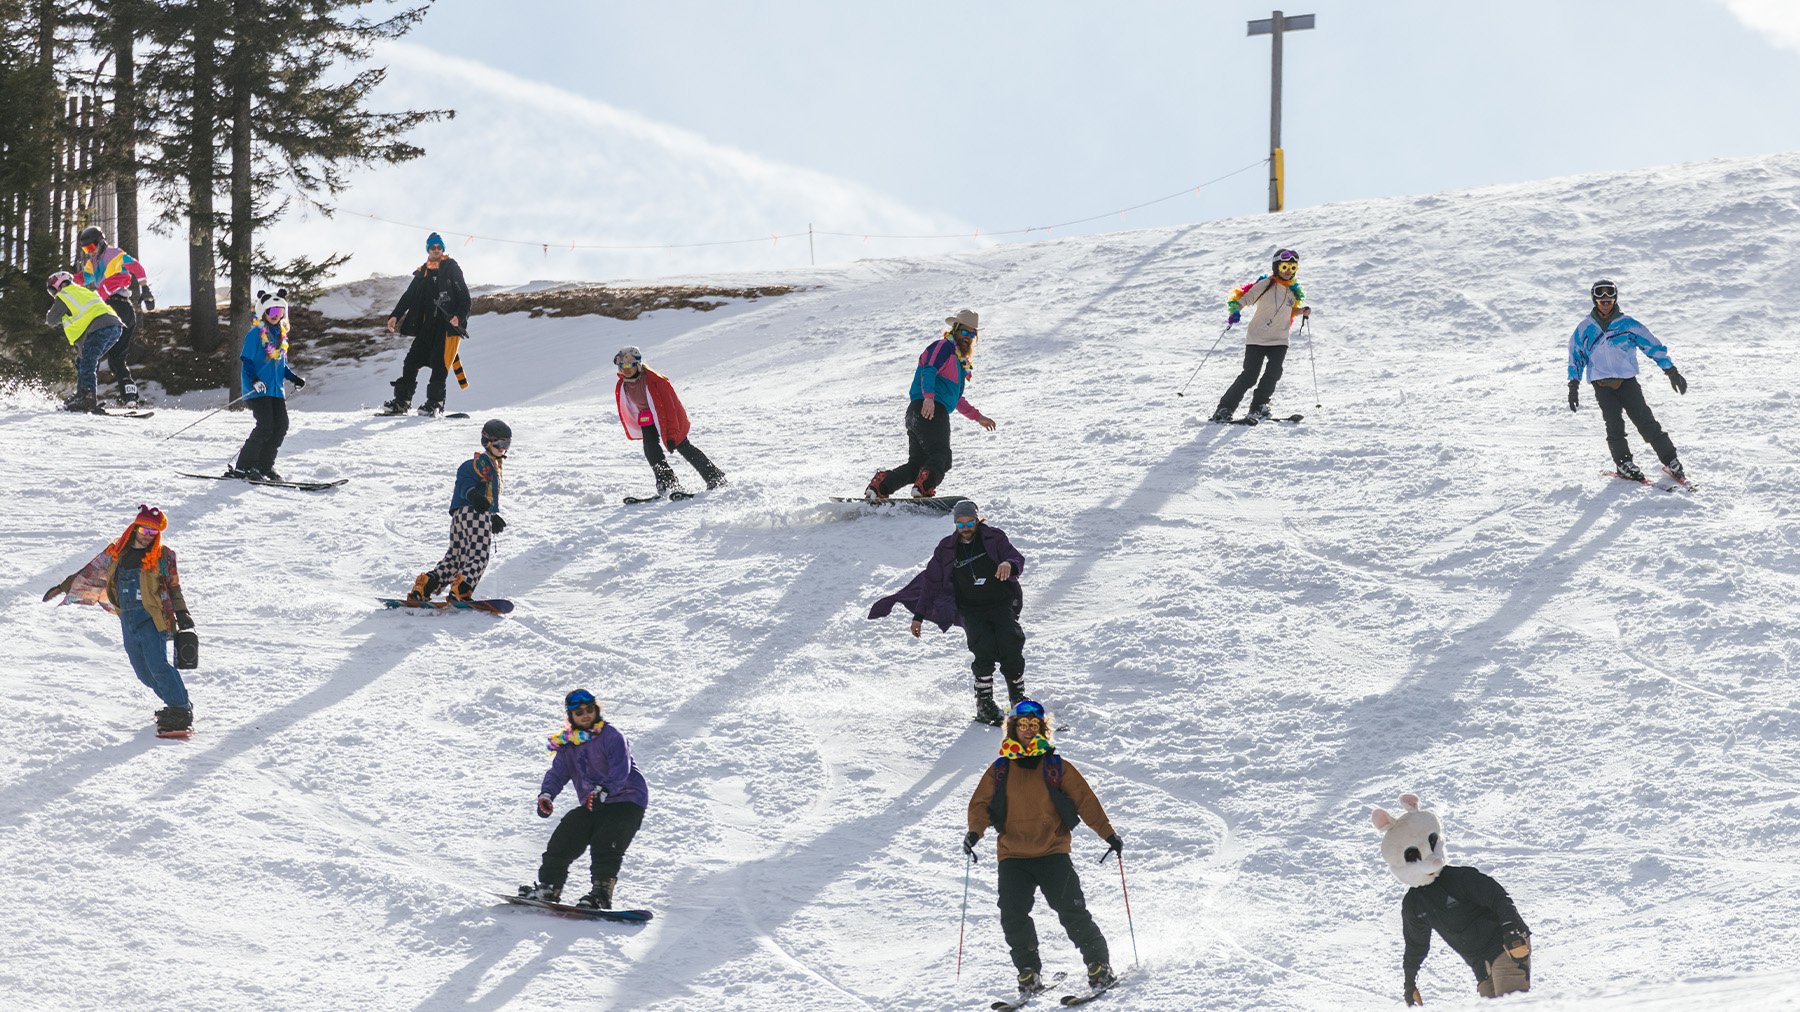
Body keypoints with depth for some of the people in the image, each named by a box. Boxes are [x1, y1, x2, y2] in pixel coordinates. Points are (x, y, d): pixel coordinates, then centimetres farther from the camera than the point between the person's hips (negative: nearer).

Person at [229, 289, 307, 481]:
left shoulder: (281, 335, 18)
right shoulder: (255, 333, -5)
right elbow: (246, 361, -10)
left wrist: (294, 378, 12)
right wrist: (254, 380, -25)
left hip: (275, 390, 8)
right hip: (257, 390, -8)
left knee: (281, 426, -3)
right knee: (265, 426, -17)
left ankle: (265, 466, 6)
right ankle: (243, 467, -12)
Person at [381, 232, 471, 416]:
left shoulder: (452, 268, 3)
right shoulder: (422, 273, 18)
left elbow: (464, 296, -2)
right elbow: (409, 297, 16)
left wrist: (459, 316, -18)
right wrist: (395, 316, 3)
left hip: (449, 324, -5)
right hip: (428, 326, 5)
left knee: (439, 363, -14)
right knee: (412, 361, -2)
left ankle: (435, 403, -11)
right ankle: (401, 401, 0)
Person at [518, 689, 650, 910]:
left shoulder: (611, 736, -10)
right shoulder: (568, 744, 10)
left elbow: (620, 770, -23)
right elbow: (557, 773, 3)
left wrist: (602, 792, -39)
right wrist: (545, 796, -18)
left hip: (625, 800, -7)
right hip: (591, 806, 7)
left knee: (605, 845, -23)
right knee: (563, 839, -4)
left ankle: (601, 894, -28)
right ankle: (549, 887, 4)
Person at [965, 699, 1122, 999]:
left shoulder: (1056, 766, 5)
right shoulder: (1000, 770, 10)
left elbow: (1085, 800, 4)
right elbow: (981, 803, 6)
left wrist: (1108, 834, -3)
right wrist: (975, 831, -14)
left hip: (1053, 851, -2)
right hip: (1012, 855, 2)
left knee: (1072, 911, -11)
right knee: (1013, 915, -11)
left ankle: (1099, 966, 1)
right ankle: (1029, 973, 3)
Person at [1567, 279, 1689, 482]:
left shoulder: (1626, 324, 3)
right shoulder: (1585, 328, 7)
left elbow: (1652, 345, 5)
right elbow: (1576, 356, 15)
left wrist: (1671, 370, 0)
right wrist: (1573, 385, 8)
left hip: (1627, 380, -1)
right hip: (1602, 385, 1)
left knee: (1645, 421, -9)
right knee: (1614, 424, -14)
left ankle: (1671, 461, -4)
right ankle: (1624, 464, -4)